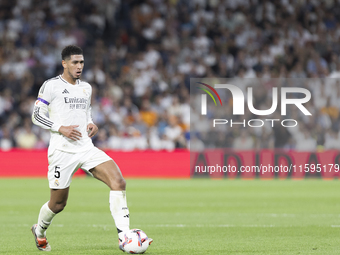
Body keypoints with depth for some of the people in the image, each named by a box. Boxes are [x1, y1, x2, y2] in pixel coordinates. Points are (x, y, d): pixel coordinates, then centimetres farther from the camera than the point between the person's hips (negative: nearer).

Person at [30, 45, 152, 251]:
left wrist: (92, 125, 5)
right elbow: (36, 116, -4)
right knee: (58, 204, 3)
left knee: (118, 180, -19)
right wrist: (61, 128, -16)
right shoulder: (51, 86, -3)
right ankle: (39, 232, 38)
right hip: (62, 150, -5)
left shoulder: (86, 88, 15)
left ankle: (124, 237, -22)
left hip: (86, 148, 5)